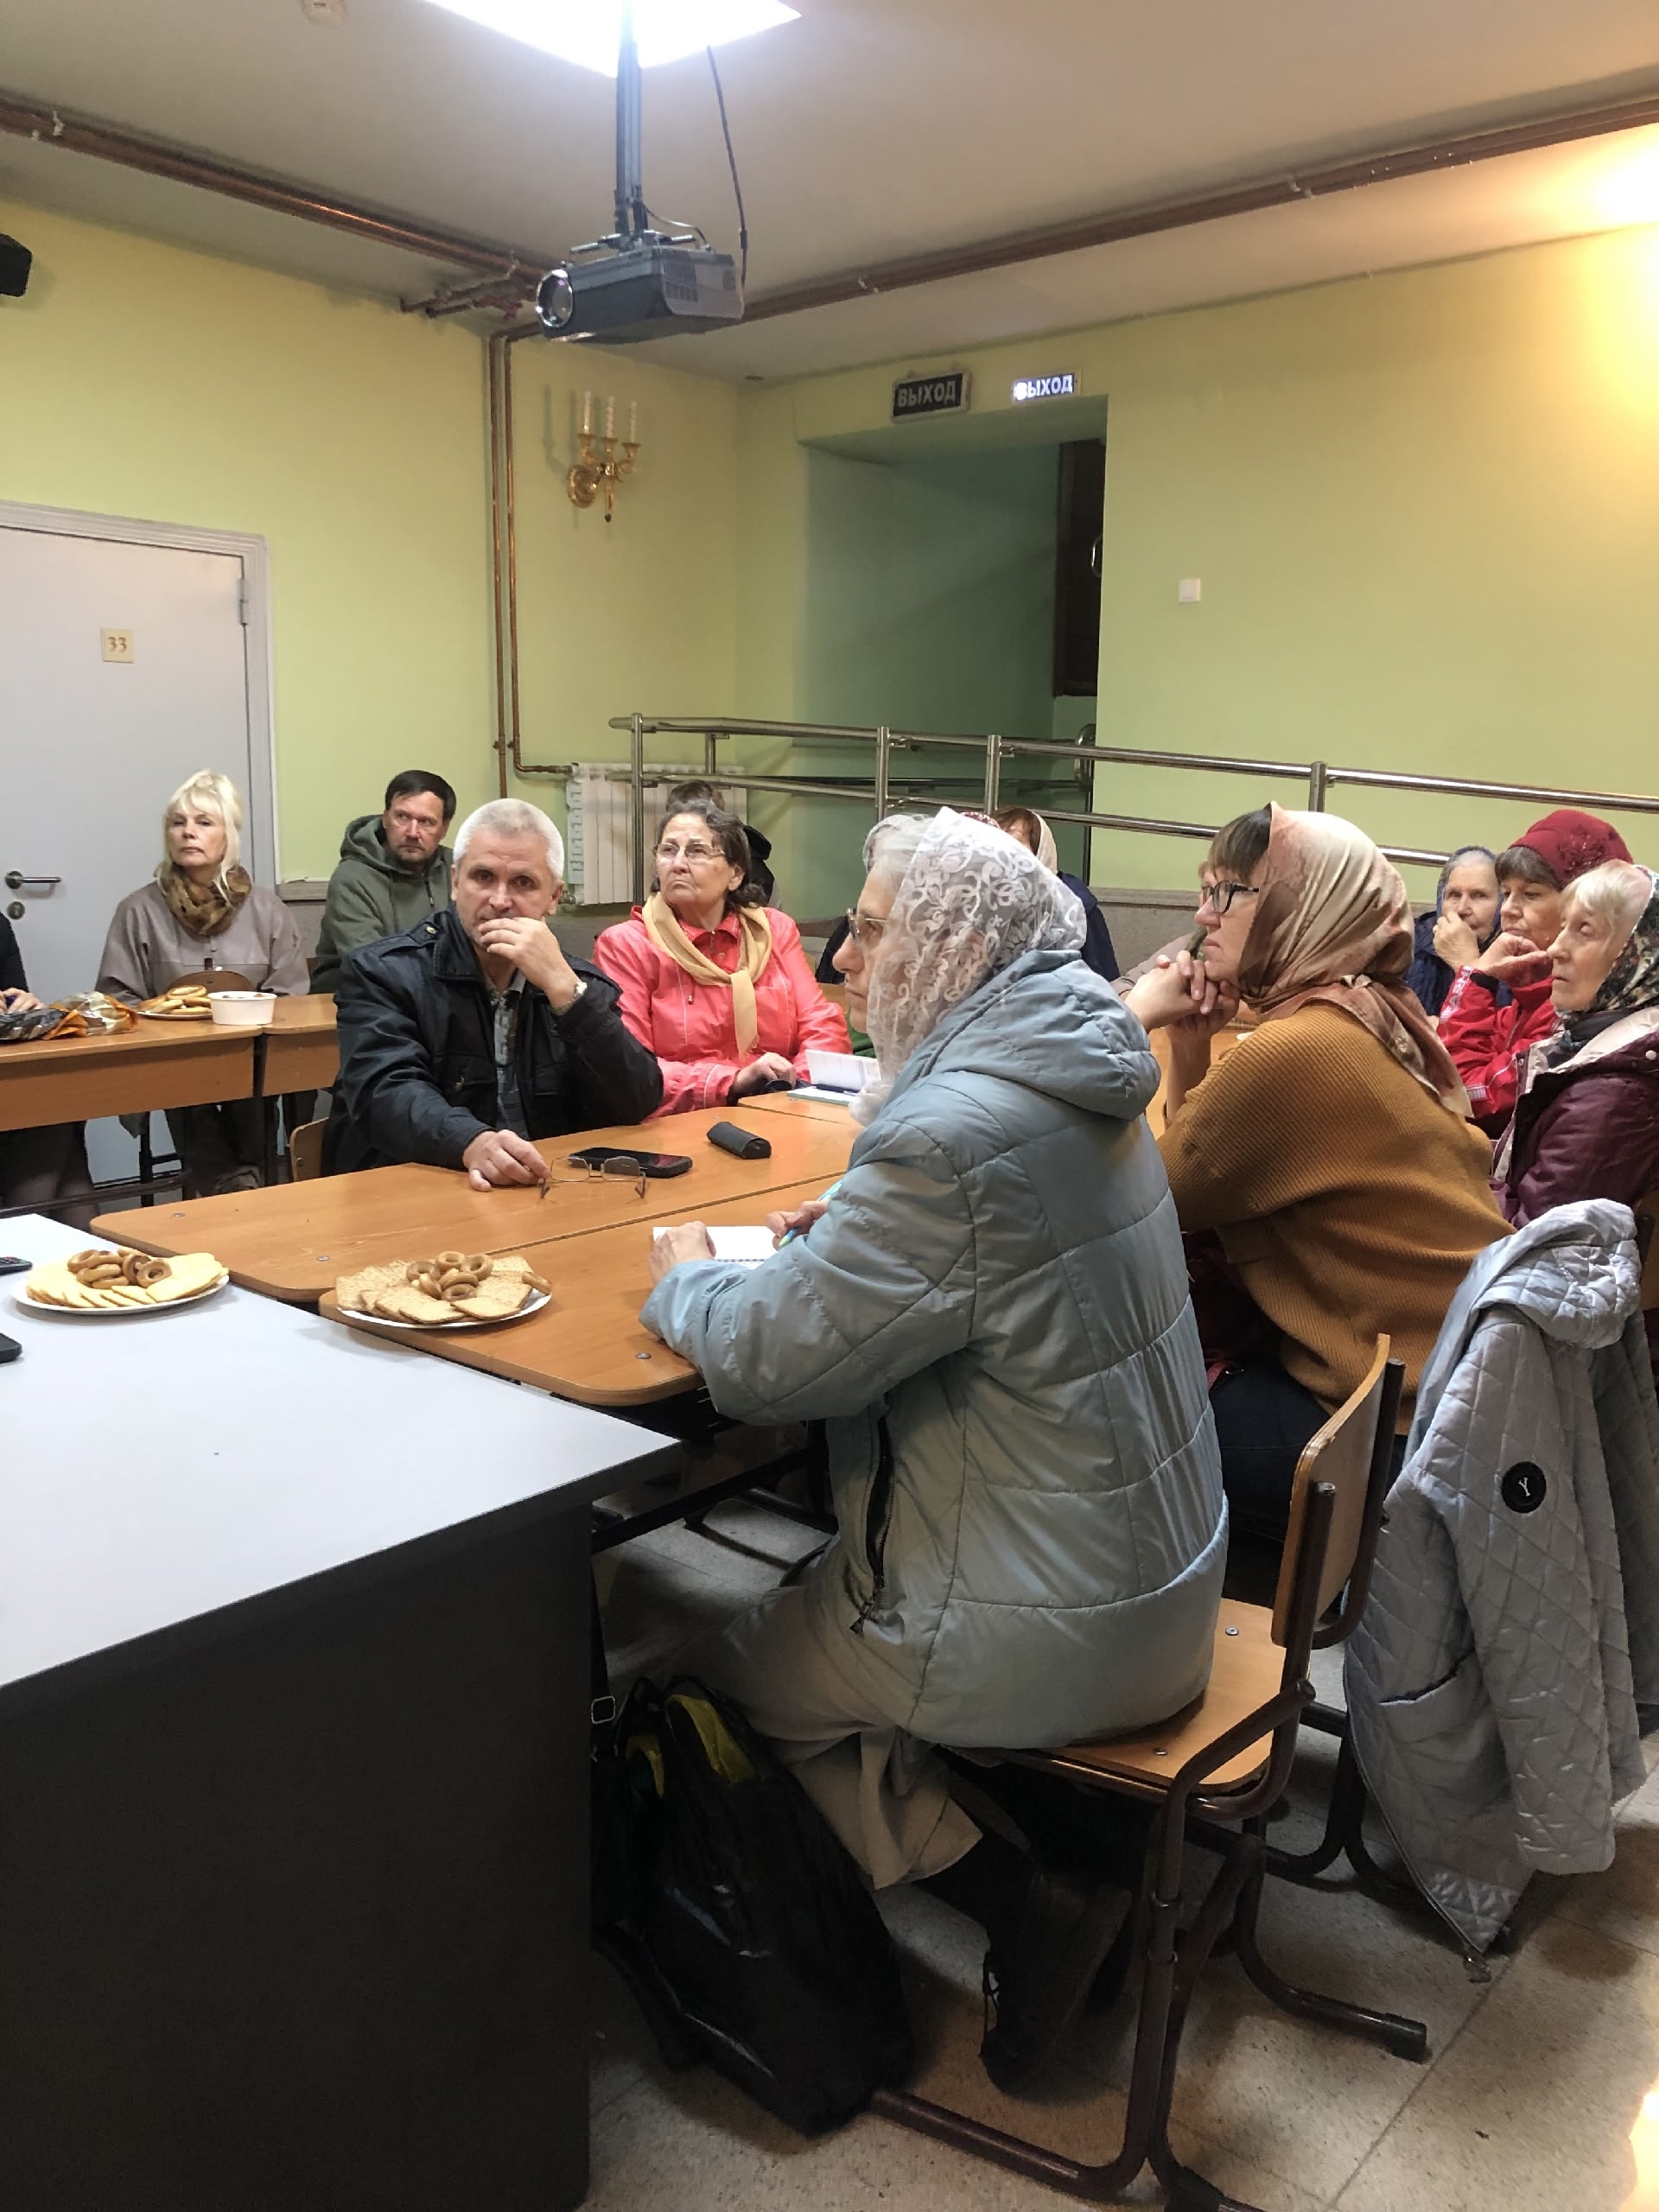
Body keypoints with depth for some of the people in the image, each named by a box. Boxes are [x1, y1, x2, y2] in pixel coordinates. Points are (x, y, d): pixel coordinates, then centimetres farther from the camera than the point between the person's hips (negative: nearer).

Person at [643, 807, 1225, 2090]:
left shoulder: (955, 1137, -27)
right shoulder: (1075, 1078, 2)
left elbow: (764, 1359, -23)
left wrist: (688, 1279, -3)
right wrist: (853, 1229, 5)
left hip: (1051, 1634, -9)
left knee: (732, 1677, 10)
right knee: (807, 1596, 23)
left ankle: (1022, 1905, 7)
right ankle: (1035, 1903, 23)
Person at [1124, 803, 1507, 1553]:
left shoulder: (1292, 1052, -22)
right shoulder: (1368, 1014, 7)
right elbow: (1196, 1167, 12)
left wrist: (1130, 1024, -7)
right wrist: (1188, 1045, -1)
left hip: (1401, 1427, -9)